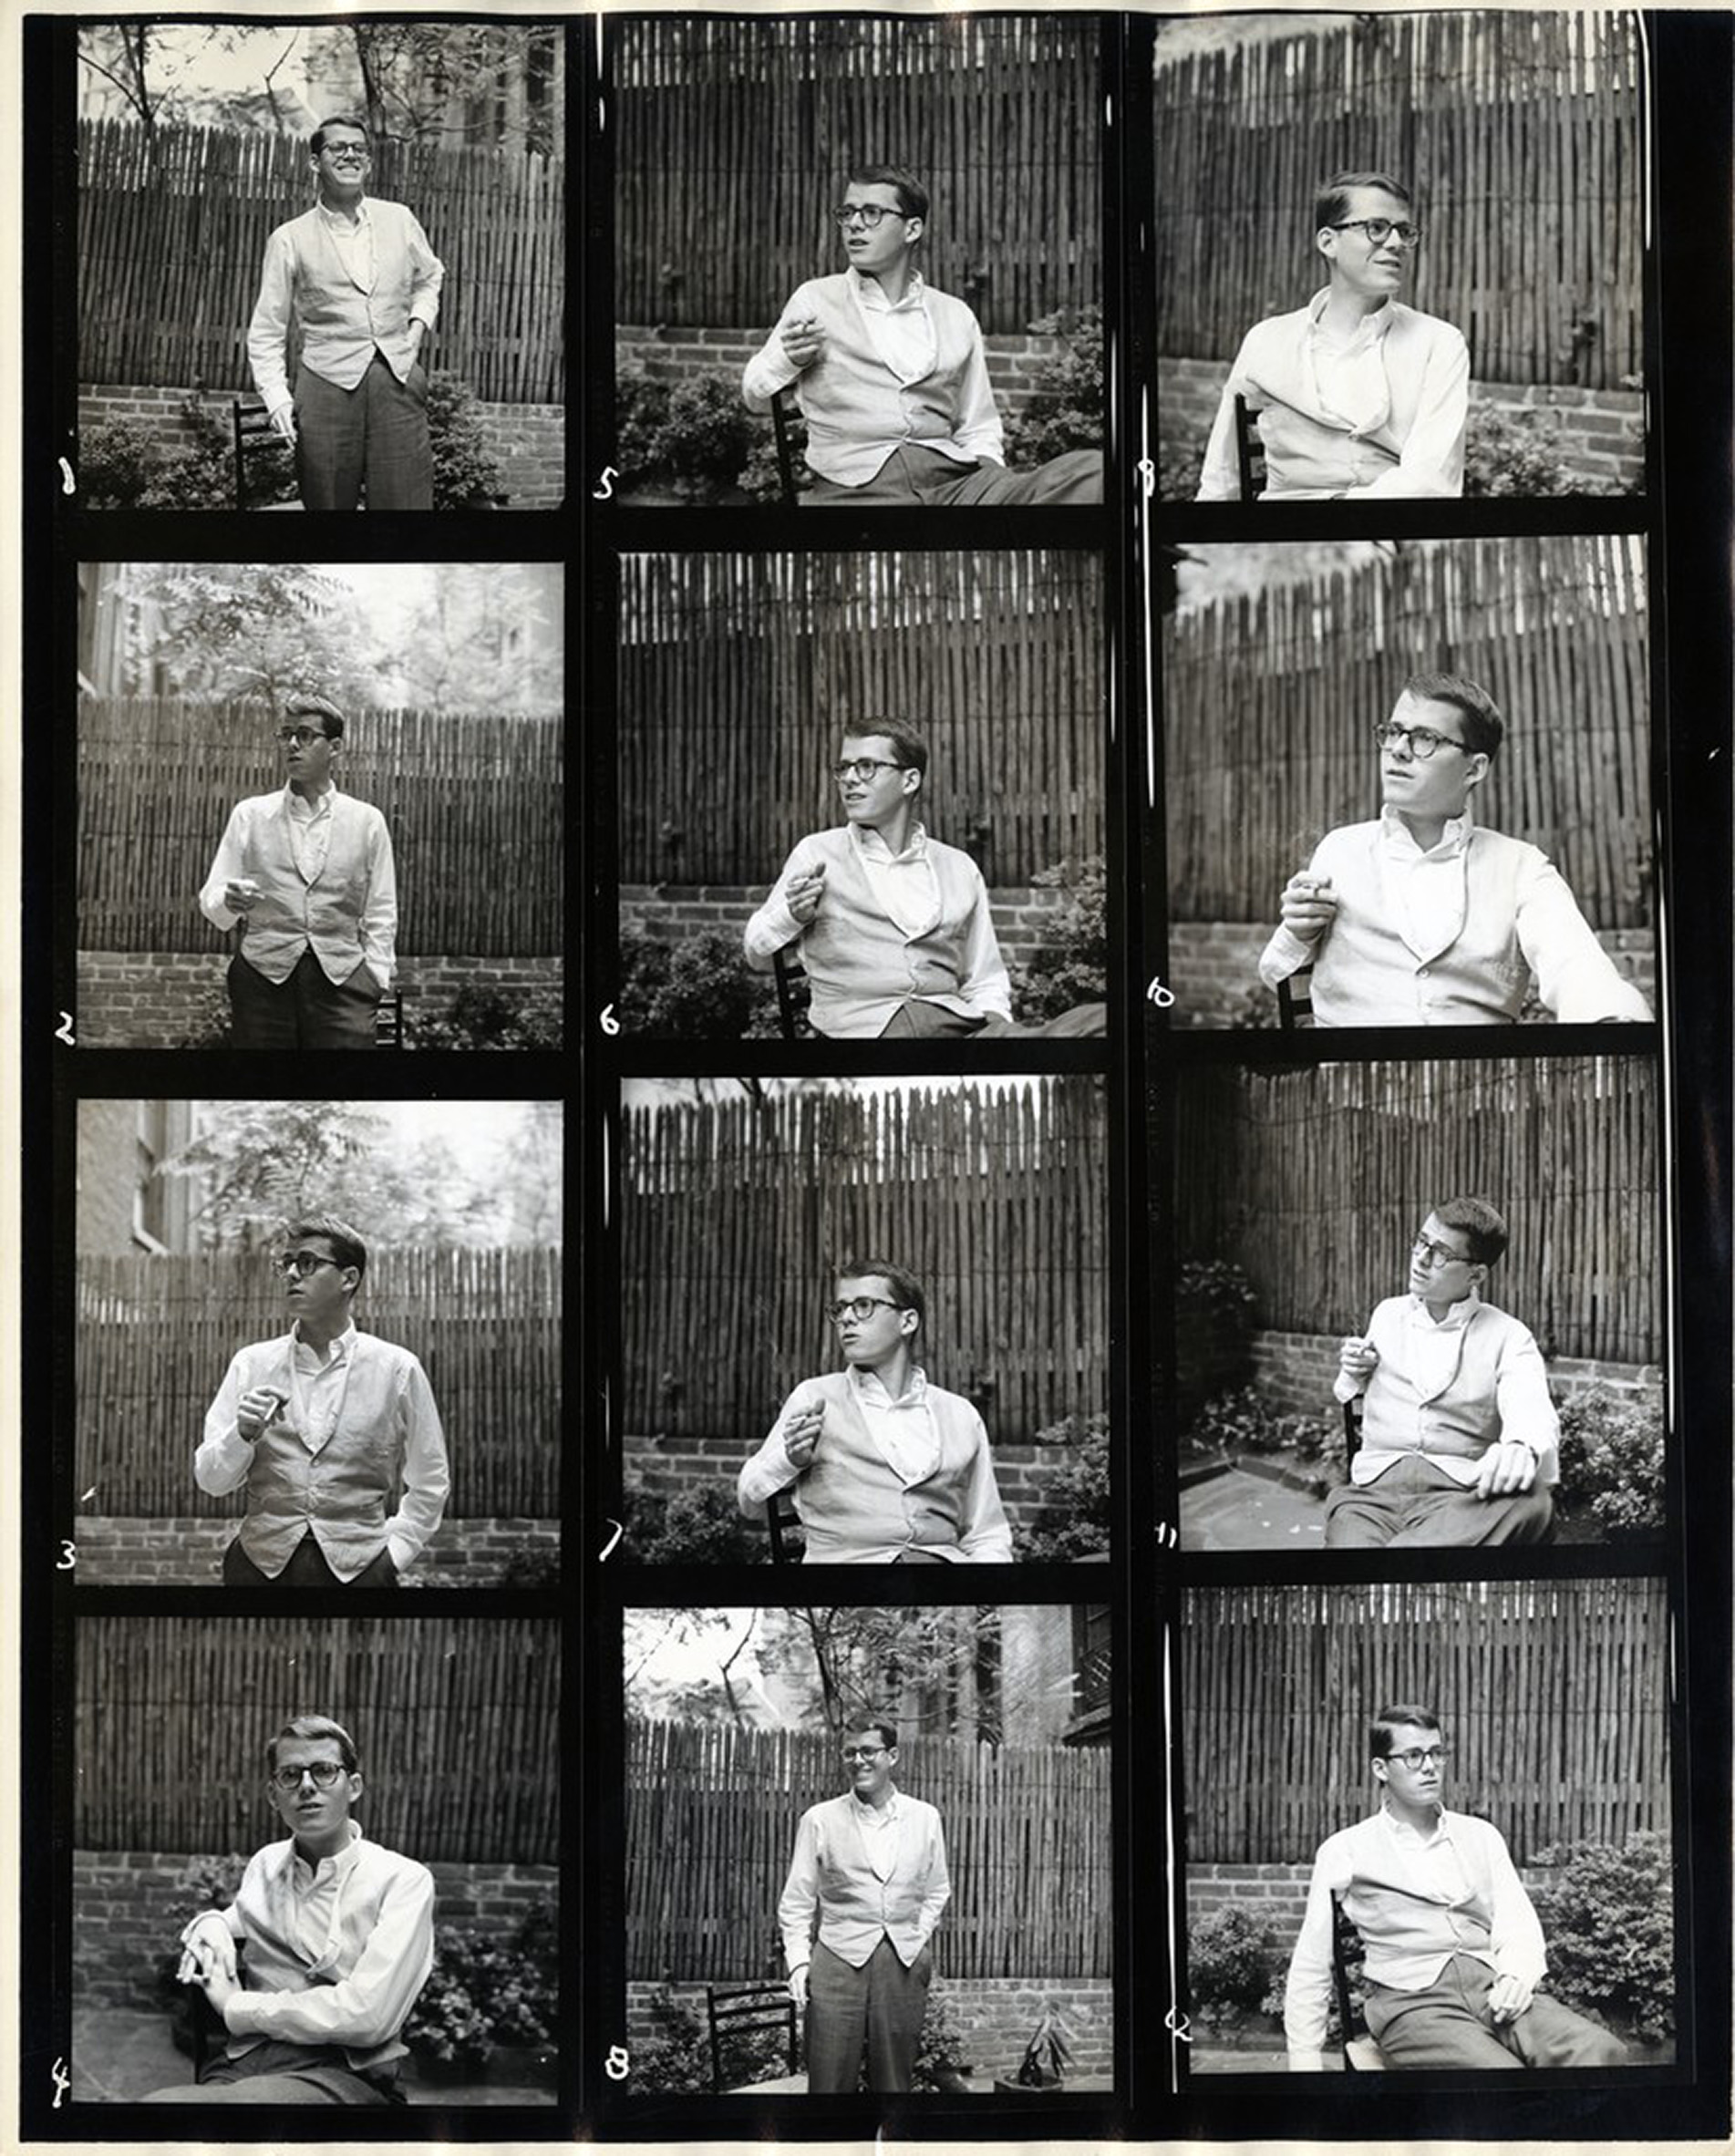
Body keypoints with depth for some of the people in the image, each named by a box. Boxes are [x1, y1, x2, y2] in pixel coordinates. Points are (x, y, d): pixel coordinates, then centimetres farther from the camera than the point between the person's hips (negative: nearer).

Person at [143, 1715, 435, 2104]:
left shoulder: (403, 1881, 1)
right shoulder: (266, 1864, 19)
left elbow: (368, 2015, -12)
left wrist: (235, 2006, -4)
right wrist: (210, 1924, 14)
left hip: (341, 2075, -5)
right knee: (158, 2100, -34)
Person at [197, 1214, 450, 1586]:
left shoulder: (397, 1369, 0)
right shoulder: (251, 1364, 5)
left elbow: (429, 1485, 6)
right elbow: (210, 1480, 3)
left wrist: (392, 1554, -2)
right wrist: (244, 1434, -14)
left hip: (357, 1568, -1)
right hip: (261, 1564, 1)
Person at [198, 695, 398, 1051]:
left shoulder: (367, 821, 10)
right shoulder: (250, 815, 11)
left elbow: (380, 914, 10)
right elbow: (210, 899, 6)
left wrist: (374, 980, -1)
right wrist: (229, 902, -17)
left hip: (341, 979, 0)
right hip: (263, 974, 1)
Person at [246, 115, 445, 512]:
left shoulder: (400, 221, 11)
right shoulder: (290, 240, 4)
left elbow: (430, 277, 31)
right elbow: (266, 332, 7)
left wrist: (418, 323, 13)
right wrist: (277, 398, -5)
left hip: (399, 380, 2)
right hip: (328, 385, -2)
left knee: (407, 501, -5)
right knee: (328, 502, 1)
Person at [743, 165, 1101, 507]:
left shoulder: (956, 317, 22)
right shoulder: (815, 300, 17)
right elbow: (755, 399, 23)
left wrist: (989, 469, 3)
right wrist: (787, 360, 0)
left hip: (951, 478, 3)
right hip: (857, 485, -3)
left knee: (1092, 470, -28)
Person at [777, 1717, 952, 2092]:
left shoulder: (925, 1818, 8)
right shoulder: (820, 1819, 3)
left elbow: (937, 1891, 19)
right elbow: (797, 1902, 5)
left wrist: (919, 1936, 5)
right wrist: (798, 1961, -5)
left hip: (905, 1963, 2)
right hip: (838, 1961, -2)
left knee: (894, 2079, 5)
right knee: (831, 2080, -4)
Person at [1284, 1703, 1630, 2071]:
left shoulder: (1480, 1836, 22)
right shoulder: (1345, 1851, 11)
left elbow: (1518, 1927, 13)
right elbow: (1310, 1968, 13)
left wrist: (1518, 1975, -10)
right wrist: (1306, 2058, 5)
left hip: (1493, 1987, 4)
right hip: (1412, 1999, -4)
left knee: (1602, 2052, -29)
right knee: (1503, 2071, -37)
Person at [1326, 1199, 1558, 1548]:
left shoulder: (1507, 1337, 9)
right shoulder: (1387, 1314, 22)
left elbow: (1532, 1412, -12)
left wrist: (1522, 1448, -38)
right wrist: (1354, 1376, 12)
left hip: (1462, 1495, 0)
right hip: (1374, 1489, 1)